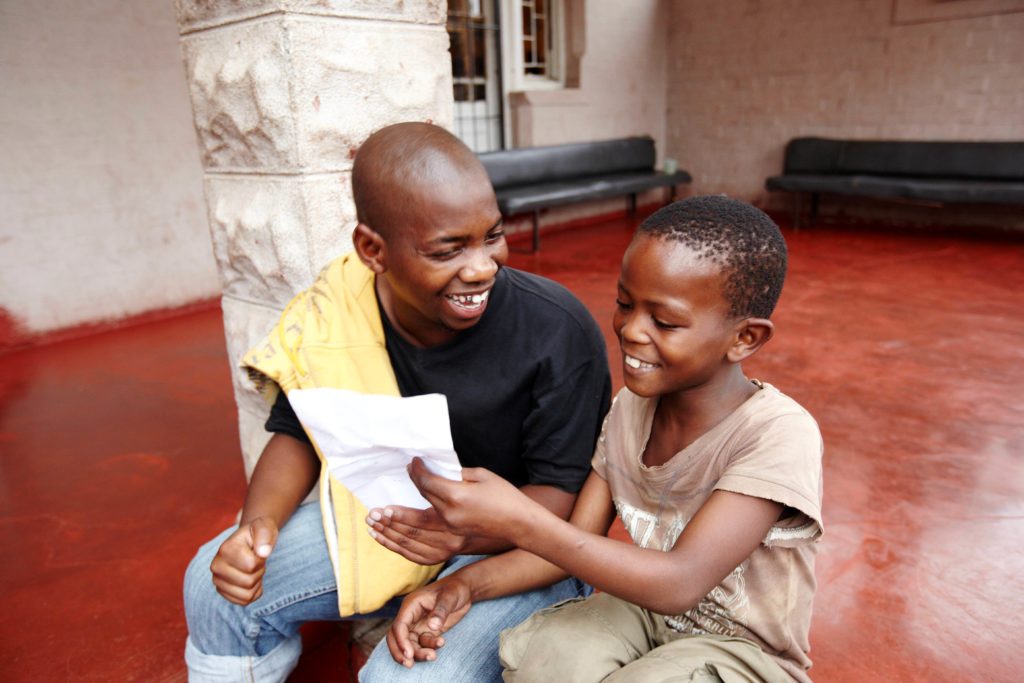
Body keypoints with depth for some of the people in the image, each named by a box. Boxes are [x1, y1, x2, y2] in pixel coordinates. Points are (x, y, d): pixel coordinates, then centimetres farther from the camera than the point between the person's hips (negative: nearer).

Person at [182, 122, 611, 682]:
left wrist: (465, 533, -39)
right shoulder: (337, 310, -14)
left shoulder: (558, 331, -25)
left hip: (519, 537, -3)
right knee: (216, 584, -4)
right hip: (389, 518, 4)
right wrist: (259, 523, -20)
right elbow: (299, 433, 0)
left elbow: (562, 492, -19)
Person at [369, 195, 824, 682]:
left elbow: (681, 583, -32)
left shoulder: (780, 435, -26)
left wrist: (520, 522, -40)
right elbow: (577, 542, -4)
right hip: (646, 605, 4)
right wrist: (468, 584, -19)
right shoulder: (629, 407, -6)